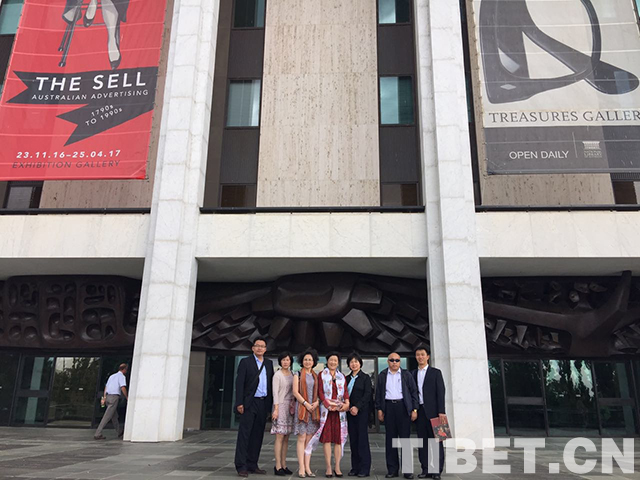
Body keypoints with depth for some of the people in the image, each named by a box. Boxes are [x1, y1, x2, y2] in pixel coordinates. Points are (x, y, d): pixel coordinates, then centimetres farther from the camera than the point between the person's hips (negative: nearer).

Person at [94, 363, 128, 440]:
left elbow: (106, 387, 18)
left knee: (114, 416, 18)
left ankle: (119, 432, 29)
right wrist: (127, 398, -4)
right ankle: (98, 434, -10)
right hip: (114, 396, -8)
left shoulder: (112, 376, 22)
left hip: (107, 396, 8)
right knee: (107, 416, -7)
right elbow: (123, 388, -13)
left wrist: (104, 398, 17)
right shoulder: (122, 376, -2)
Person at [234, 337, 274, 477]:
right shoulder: (245, 362, 0)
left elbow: (271, 384, 13)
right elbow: (239, 383, -5)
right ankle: (241, 466, 2)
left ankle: (252, 465, 16)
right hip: (249, 403, -4)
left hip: (264, 403, 5)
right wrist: (239, 403, -13)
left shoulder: (269, 364, 13)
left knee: (257, 435, 8)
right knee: (244, 434, -3)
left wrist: (271, 403, 6)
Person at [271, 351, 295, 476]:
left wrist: (293, 405, 8)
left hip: (290, 407, 6)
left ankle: (283, 465, 12)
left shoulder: (291, 375, 13)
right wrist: (276, 409, -15)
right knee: (280, 437, -7)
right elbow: (275, 392, -9)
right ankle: (278, 466, -3)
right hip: (280, 406, -6)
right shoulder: (277, 375, -5)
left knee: (286, 437, 7)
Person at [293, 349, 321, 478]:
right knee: (302, 439, -5)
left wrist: (317, 402, -6)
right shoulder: (298, 375, 2)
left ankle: (307, 467, 7)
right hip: (302, 408, -4)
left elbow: (319, 392, 14)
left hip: (313, 409, 4)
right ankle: (301, 468, -2)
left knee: (309, 439, 4)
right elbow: (295, 392, -5)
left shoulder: (315, 376, 14)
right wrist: (306, 404, -12)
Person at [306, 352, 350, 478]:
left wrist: (347, 403, -14)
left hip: (340, 410, 2)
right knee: (327, 438, -3)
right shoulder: (322, 375, 7)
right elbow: (320, 392, -1)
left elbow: (346, 391, 5)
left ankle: (337, 467, 7)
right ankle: (328, 467, 1)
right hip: (326, 409, -2)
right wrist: (328, 406, -14)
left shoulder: (342, 376, 15)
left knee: (339, 438, 1)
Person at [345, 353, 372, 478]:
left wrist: (357, 407, -15)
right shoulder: (347, 378, 14)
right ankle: (355, 468, 12)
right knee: (353, 439, 6)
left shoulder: (366, 377, -1)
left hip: (362, 411, -5)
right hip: (350, 411, 5)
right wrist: (349, 408, -3)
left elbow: (367, 395, -7)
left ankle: (364, 468, 2)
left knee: (362, 438, -5)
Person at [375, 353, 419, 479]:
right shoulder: (382, 375, 10)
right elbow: (378, 393, 9)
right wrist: (379, 409, 1)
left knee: (405, 438, 1)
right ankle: (392, 469, 11)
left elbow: (414, 392, 5)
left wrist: (414, 409, -2)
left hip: (403, 407, -1)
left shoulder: (406, 375, 7)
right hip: (388, 408, 1)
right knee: (390, 438, 4)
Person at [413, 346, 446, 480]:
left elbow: (440, 392, -2)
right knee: (422, 441, 5)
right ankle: (425, 469, 11)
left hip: (432, 410, -3)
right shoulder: (413, 374, 13)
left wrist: (441, 411, -10)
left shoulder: (435, 372, 3)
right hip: (419, 411, 3)